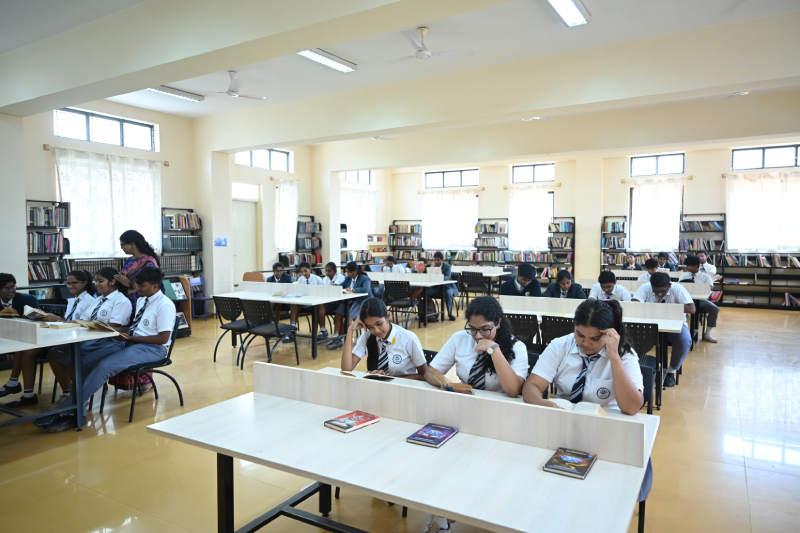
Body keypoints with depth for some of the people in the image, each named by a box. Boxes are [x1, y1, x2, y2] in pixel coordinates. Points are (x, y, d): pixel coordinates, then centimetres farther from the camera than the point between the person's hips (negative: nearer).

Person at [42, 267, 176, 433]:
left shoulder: (165, 305, -13)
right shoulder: (141, 300, 15)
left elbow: (163, 338, -17)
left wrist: (131, 338, -17)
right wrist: (124, 333, 1)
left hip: (153, 348, -9)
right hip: (130, 342, 9)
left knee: (105, 365, -27)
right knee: (85, 361, -9)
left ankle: (74, 412, -20)